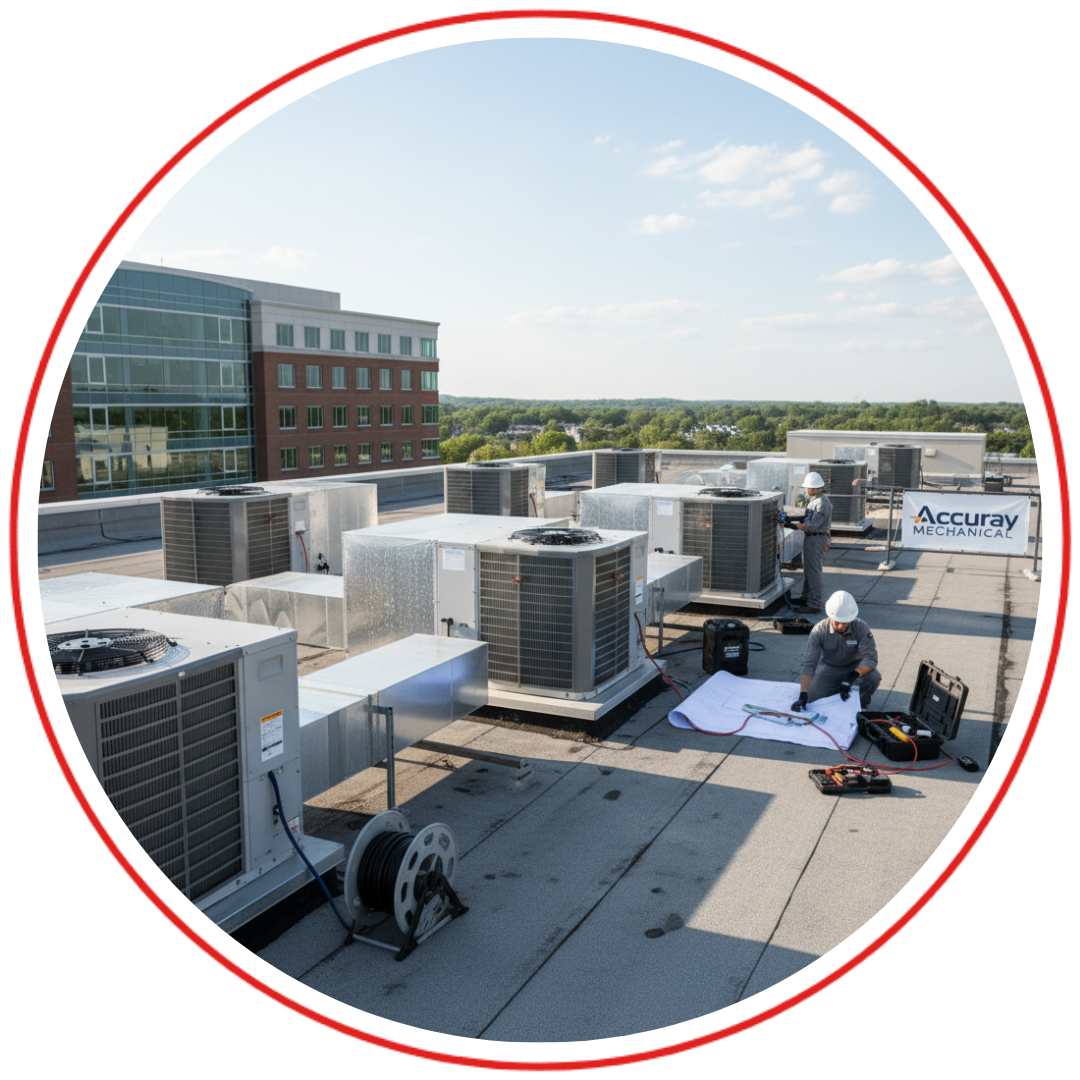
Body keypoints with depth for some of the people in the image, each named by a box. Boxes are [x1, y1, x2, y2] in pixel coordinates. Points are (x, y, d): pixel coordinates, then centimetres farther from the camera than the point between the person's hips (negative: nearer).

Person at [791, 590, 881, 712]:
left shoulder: (861, 628, -22)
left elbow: (871, 658, -26)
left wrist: (852, 676, -46)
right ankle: (836, 690, 11)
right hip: (829, 668, 0)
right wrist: (803, 696, -34)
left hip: (855, 667, 0)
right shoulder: (819, 631, -22)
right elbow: (808, 665, -24)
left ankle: (860, 704, 0)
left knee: (873, 677, -32)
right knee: (813, 696, -23)